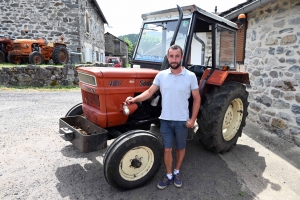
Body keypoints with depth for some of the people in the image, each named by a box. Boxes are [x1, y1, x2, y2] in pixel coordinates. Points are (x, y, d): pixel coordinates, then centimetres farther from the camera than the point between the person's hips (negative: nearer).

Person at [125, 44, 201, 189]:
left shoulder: (190, 76, -7)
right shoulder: (161, 75, -2)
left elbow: (196, 98, -2)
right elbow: (150, 92, -2)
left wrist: (193, 119, -7)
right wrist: (134, 99, -18)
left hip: (182, 121, -1)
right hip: (165, 120, 1)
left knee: (180, 148, 16)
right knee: (167, 149, 9)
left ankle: (176, 173, 38)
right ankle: (168, 175, 29)